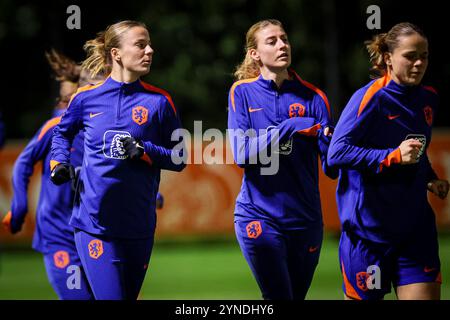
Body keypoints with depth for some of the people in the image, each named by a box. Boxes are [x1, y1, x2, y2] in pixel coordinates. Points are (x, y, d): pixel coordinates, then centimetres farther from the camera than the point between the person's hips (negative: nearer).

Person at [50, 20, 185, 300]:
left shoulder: (159, 101, 0)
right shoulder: (87, 98, 2)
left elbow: (179, 159, 2)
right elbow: (63, 133, 22)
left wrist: (144, 151, -15)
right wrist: (59, 162, 4)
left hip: (139, 226, 2)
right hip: (94, 222, -2)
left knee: (129, 294, 13)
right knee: (111, 296, -14)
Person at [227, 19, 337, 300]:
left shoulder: (312, 97, 2)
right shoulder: (242, 92, 0)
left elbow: (331, 168, -4)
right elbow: (242, 154, -12)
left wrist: (327, 138, -26)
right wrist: (289, 127, -21)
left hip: (305, 220, 3)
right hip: (259, 217, -3)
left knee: (297, 295, 12)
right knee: (279, 296, -11)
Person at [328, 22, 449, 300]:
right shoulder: (371, 98, -12)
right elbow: (336, 153, -20)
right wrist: (393, 157, -26)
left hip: (416, 225, 6)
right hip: (369, 223, -5)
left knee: (425, 294, -4)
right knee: (362, 297, 3)